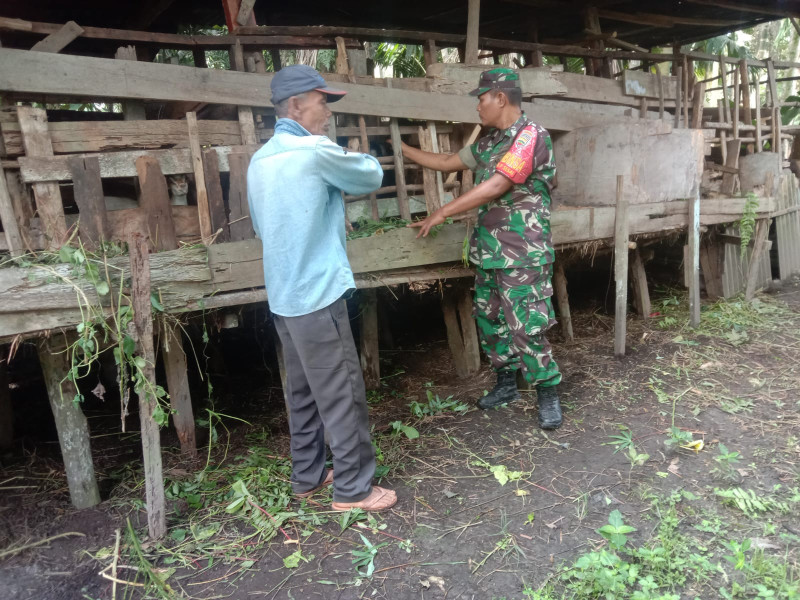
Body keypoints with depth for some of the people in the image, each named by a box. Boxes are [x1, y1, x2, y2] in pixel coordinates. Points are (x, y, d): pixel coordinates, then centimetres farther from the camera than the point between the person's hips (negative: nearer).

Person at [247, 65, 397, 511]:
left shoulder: (261, 159, 13)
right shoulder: (316, 151, -13)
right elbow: (372, 177, 0)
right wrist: (365, 160, 22)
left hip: (284, 294, 9)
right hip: (318, 294, -9)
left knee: (304, 390, 17)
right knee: (342, 394, 1)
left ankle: (307, 477, 28)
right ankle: (353, 488, 13)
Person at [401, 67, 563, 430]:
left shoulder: (531, 136, -13)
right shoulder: (489, 142, 14)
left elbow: (494, 188, -19)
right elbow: (446, 163, 24)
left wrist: (441, 213, -14)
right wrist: (401, 149, 23)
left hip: (523, 254, -9)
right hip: (488, 250, 9)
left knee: (527, 326, -6)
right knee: (490, 320, 15)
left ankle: (548, 394, 12)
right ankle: (506, 385, 31)